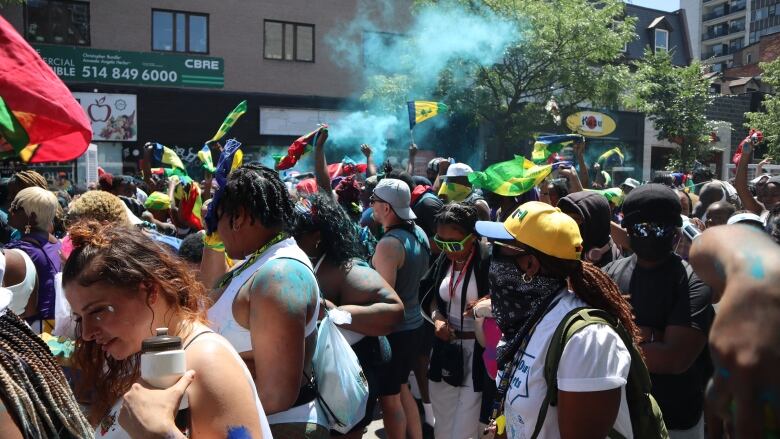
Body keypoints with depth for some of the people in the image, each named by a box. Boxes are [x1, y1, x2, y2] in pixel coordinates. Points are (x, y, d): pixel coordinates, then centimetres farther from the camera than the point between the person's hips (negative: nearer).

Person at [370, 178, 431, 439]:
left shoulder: (389, 243, -24)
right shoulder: (419, 234, 2)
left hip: (393, 330, -9)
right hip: (413, 324, 9)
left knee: (389, 398, 8)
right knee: (402, 389, 23)